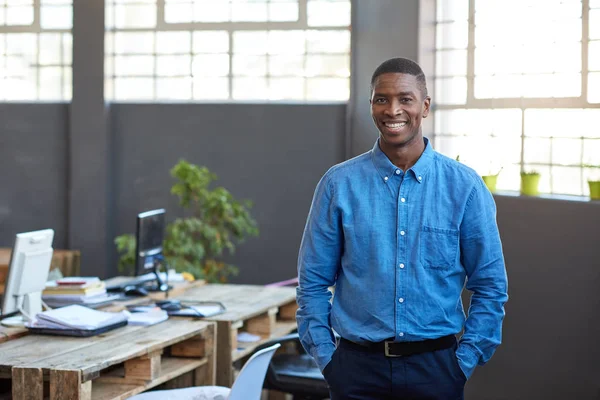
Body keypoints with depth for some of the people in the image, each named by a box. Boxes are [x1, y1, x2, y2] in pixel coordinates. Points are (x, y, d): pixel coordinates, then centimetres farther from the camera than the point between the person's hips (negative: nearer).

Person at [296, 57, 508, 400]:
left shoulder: (464, 186, 0)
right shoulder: (339, 184, 0)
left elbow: (490, 287, 3)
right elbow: (313, 282, 4)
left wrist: (463, 362, -2)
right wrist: (327, 359, -2)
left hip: (435, 368, 0)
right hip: (357, 369, 0)